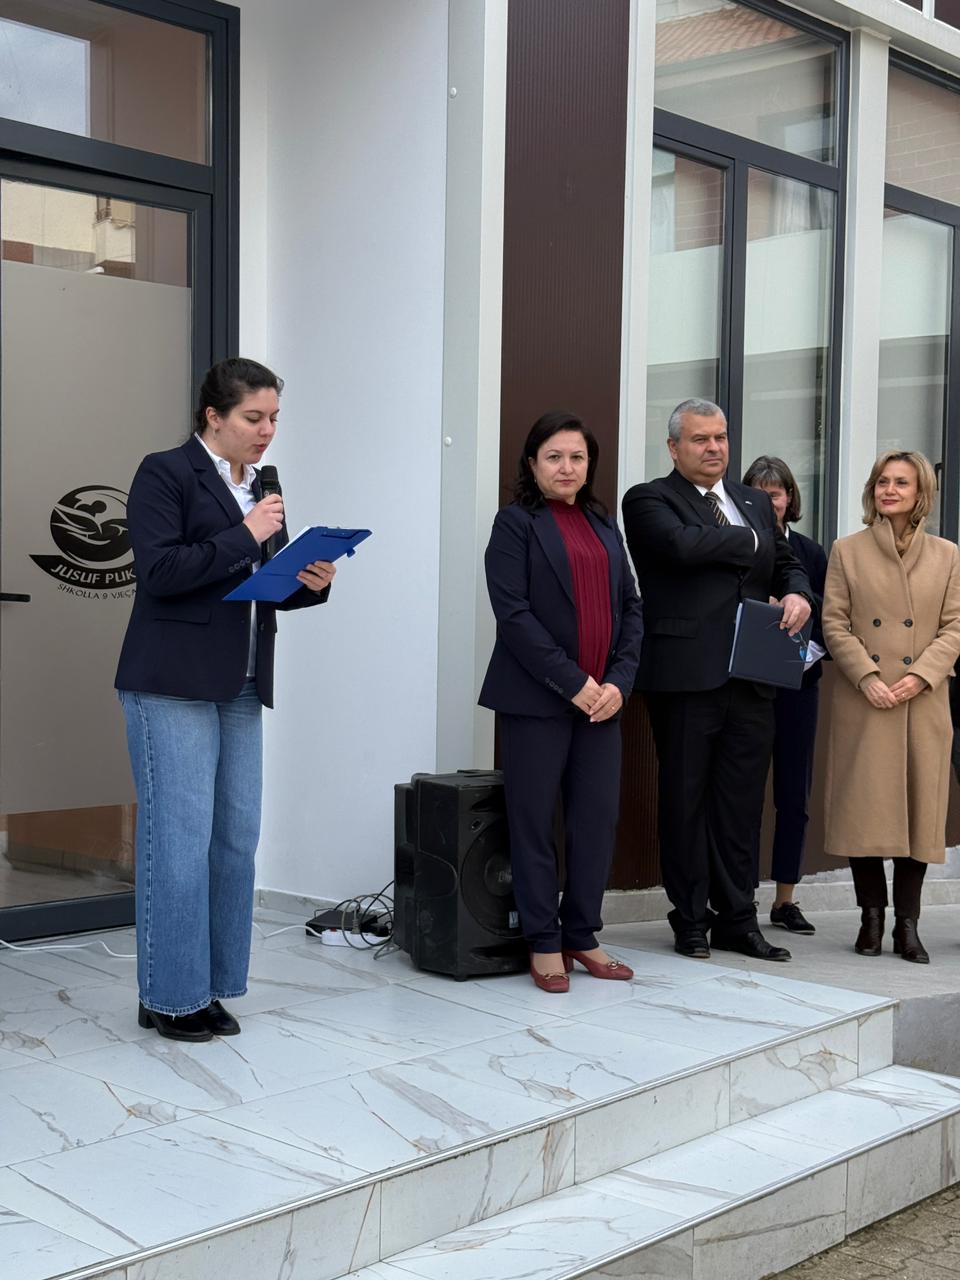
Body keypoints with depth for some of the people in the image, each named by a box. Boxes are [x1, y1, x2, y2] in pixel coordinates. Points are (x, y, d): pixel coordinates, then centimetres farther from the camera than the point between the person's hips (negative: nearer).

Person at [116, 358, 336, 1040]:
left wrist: (311, 583, -3)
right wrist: (245, 535, -16)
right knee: (180, 837, -5)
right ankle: (169, 996, 5)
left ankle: (210, 986, 16)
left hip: (240, 687, 7)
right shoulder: (165, 473, -4)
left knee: (237, 837, 6)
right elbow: (158, 572, -15)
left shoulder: (261, 486, 16)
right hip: (173, 683, -7)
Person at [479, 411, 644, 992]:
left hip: (602, 698, 5)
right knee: (535, 820, 1)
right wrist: (572, 683, -14)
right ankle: (544, 943, 12)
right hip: (537, 697, -5)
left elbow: (631, 608, 13)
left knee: (599, 819, 4)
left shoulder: (604, 526, 16)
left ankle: (582, 935, 17)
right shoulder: (516, 523, -1)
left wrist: (618, 681, -2)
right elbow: (513, 613, -10)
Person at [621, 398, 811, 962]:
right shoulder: (649, 500, -1)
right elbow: (682, 545, -20)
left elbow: (788, 564, 21)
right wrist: (749, 541, -5)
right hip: (687, 676, -5)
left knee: (742, 803, 10)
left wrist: (797, 593, -2)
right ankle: (691, 920, 15)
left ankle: (737, 919, 19)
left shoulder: (756, 503, 19)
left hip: (752, 679, 5)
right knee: (686, 800, 4)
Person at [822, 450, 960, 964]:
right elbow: (835, 623, 1)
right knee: (865, 809, -2)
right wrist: (868, 677, -12)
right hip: (863, 703, -1)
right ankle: (871, 917, 10)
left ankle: (908, 925, 10)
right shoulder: (847, 551, 6)